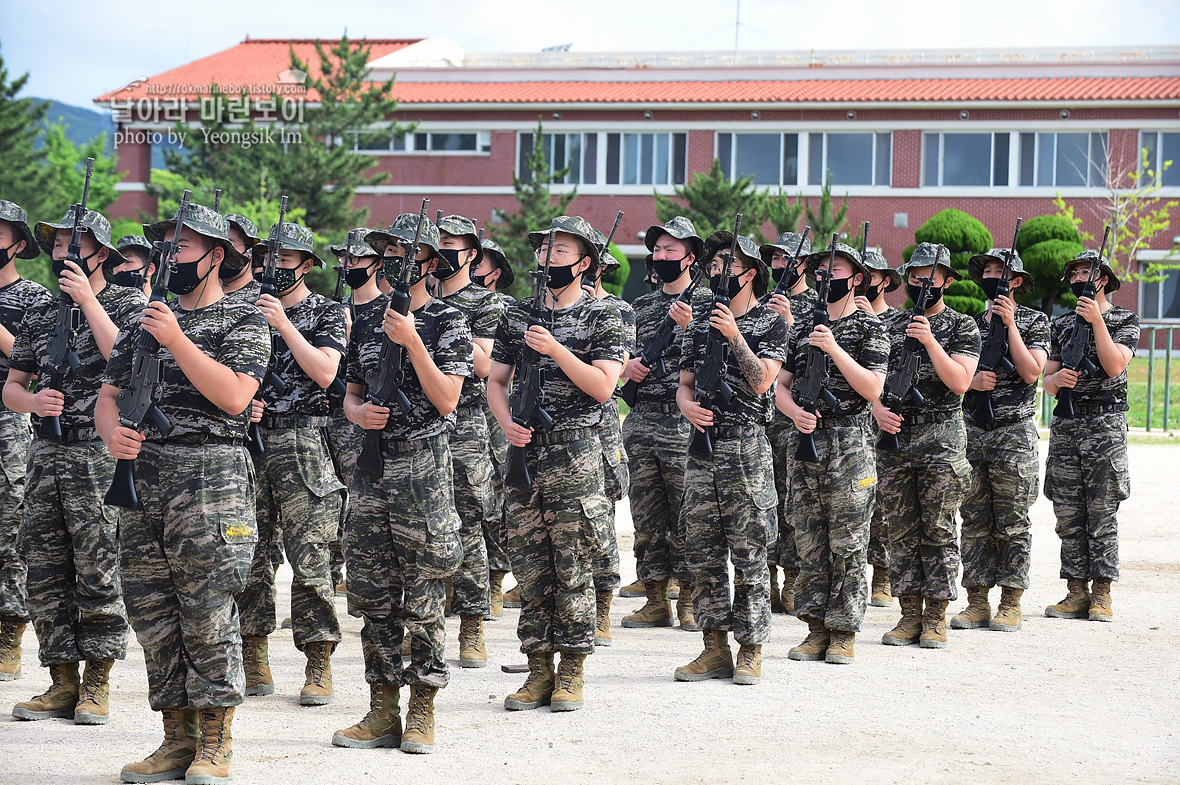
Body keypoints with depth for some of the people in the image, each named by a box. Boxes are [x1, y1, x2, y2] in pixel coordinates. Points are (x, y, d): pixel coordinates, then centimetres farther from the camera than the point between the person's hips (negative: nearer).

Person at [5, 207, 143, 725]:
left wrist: (89, 300, -15)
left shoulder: (129, 304, 0)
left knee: (99, 575, -3)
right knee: (46, 577, 5)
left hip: (102, 455, -5)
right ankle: (62, 683, 12)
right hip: (46, 455, 6)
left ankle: (97, 685, 5)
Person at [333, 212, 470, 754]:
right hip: (372, 464, 6)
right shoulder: (367, 320, 14)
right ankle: (382, 712, 13)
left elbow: (446, 400, -12)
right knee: (372, 594, 6)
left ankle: (422, 711, 4)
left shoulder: (447, 322, -3)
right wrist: (358, 412, -2)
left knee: (422, 597, -3)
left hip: (423, 468, -6)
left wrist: (411, 342, -18)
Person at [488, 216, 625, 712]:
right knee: (529, 566, 4)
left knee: (573, 568, -2)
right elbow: (496, 380, 15)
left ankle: (572, 670, 6)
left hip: (575, 454, -4)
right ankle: (539, 669, 11)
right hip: (523, 453, 4)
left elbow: (602, 386, -9)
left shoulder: (601, 317, 0)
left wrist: (556, 350, -18)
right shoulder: (517, 316, 13)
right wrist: (507, 422, -2)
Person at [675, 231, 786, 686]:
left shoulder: (769, 324, 0)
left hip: (747, 447, -6)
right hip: (702, 445, 6)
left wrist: (734, 336, -15)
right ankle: (715, 648, 10)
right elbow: (685, 383, 16)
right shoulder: (700, 326, 16)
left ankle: (750, 650, 2)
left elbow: (762, 382, -12)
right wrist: (687, 405, -6)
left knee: (749, 553, -3)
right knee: (703, 552, 5)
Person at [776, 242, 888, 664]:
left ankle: (844, 632, 2)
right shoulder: (804, 328, 15)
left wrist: (834, 349, -18)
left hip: (850, 443, -5)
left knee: (847, 543, -3)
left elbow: (872, 389, -11)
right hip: (806, 440, 5)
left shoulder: (870, 329, 0)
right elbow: (781, 386, 14)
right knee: (809, 540, 5)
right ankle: (817, 629, 11)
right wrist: (795, 411, -6)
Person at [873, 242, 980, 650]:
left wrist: (930, 341, -18)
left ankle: (936, 617, 3)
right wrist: (879, 409, -8)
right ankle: (910, 614, 9)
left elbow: (960, 382, -10)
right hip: (894, 437, 4)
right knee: (901, 531, 4)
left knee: (938, 530, -2)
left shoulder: (962, 327, 2)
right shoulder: (892, 328, 14)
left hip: (941, 438, -4)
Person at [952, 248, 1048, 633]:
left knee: (1012, 524, -1)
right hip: (972, 431, 4)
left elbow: (1031, 372, -11)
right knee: (974, 522, 4)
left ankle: (1011, 603, 5)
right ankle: (977, 601, 8)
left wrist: (1010, 324, -12)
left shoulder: (1034, 321, 2)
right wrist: (971, 380, -10)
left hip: (1014, 433, -4)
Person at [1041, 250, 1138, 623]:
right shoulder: (1061, 324, 15)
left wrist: (1096, 320, -17)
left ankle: (1102, 594, 1)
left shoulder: (1125, 320, 3)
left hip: (1105, 424, -4)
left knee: (1102, 516, -4)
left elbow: (1114, 366, -13)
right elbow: (1047, 382, 13)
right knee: (1068, 517, 3)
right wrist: (1057, 378, -10)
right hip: (1064, 427, 4)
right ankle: (1076, 592, 9)